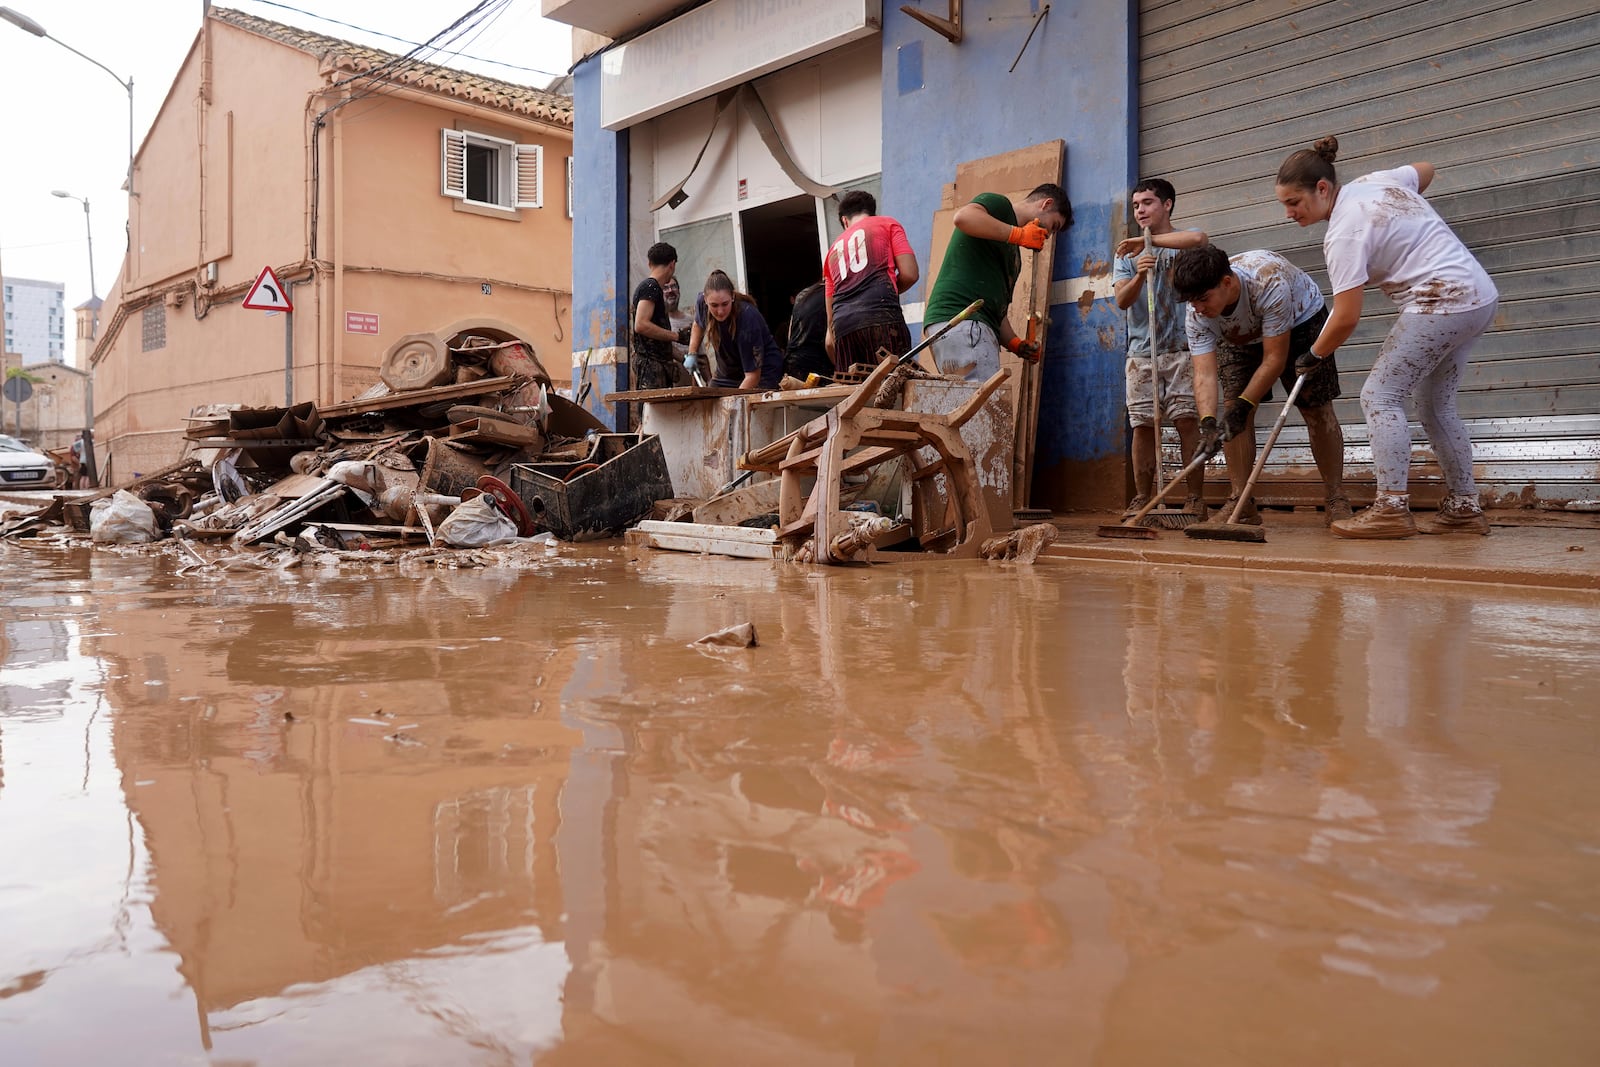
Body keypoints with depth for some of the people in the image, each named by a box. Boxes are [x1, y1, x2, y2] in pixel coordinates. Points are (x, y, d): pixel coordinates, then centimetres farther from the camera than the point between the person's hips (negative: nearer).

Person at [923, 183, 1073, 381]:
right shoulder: (999, 204, 6)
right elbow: (963, 217, -17)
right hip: (959, 319, -9)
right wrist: (1019, 234, -11)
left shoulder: (1012, 253, 30)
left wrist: (1014, 343, 11)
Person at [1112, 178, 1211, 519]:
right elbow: (1122, 300, 2)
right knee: (1142, 426, -1)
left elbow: (1198, 239, -21)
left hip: (1182, 349, -3)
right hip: (1141, 352, 3)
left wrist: (1147, 240, -13)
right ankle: (1141, 500, 4)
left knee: (1187, 421, -8)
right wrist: (1139, 276, -18)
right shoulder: (1127, 254, 16)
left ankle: (1196, 499, -6)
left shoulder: (1183, 243, 6)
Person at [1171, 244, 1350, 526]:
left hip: (1300, 320, -3)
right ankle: (1240, 502, -7)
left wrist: (1243, 406, -39)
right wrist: (1208, 423, -48)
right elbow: (1205, 374, -33)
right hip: (1240, 337, 4)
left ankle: (1336, 500, -1)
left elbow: (1274, 359, -36)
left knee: (1317, 408, -10)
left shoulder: (1269, 283, -42)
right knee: (1233, 407, -12)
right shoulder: (1196, 316, -29)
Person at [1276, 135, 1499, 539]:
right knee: (1436, 405, 14)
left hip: (1441, 301, -10)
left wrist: (1315, 354, -2)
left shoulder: (1344, 232, -18)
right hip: (1479, 297, 10)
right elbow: (1425, 169, 31)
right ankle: (1464, 508, 19)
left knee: (1379, 395, -10)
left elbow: (1346, 318, -18)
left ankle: (1391, 508, -14)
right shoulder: (1374, 180, 8)